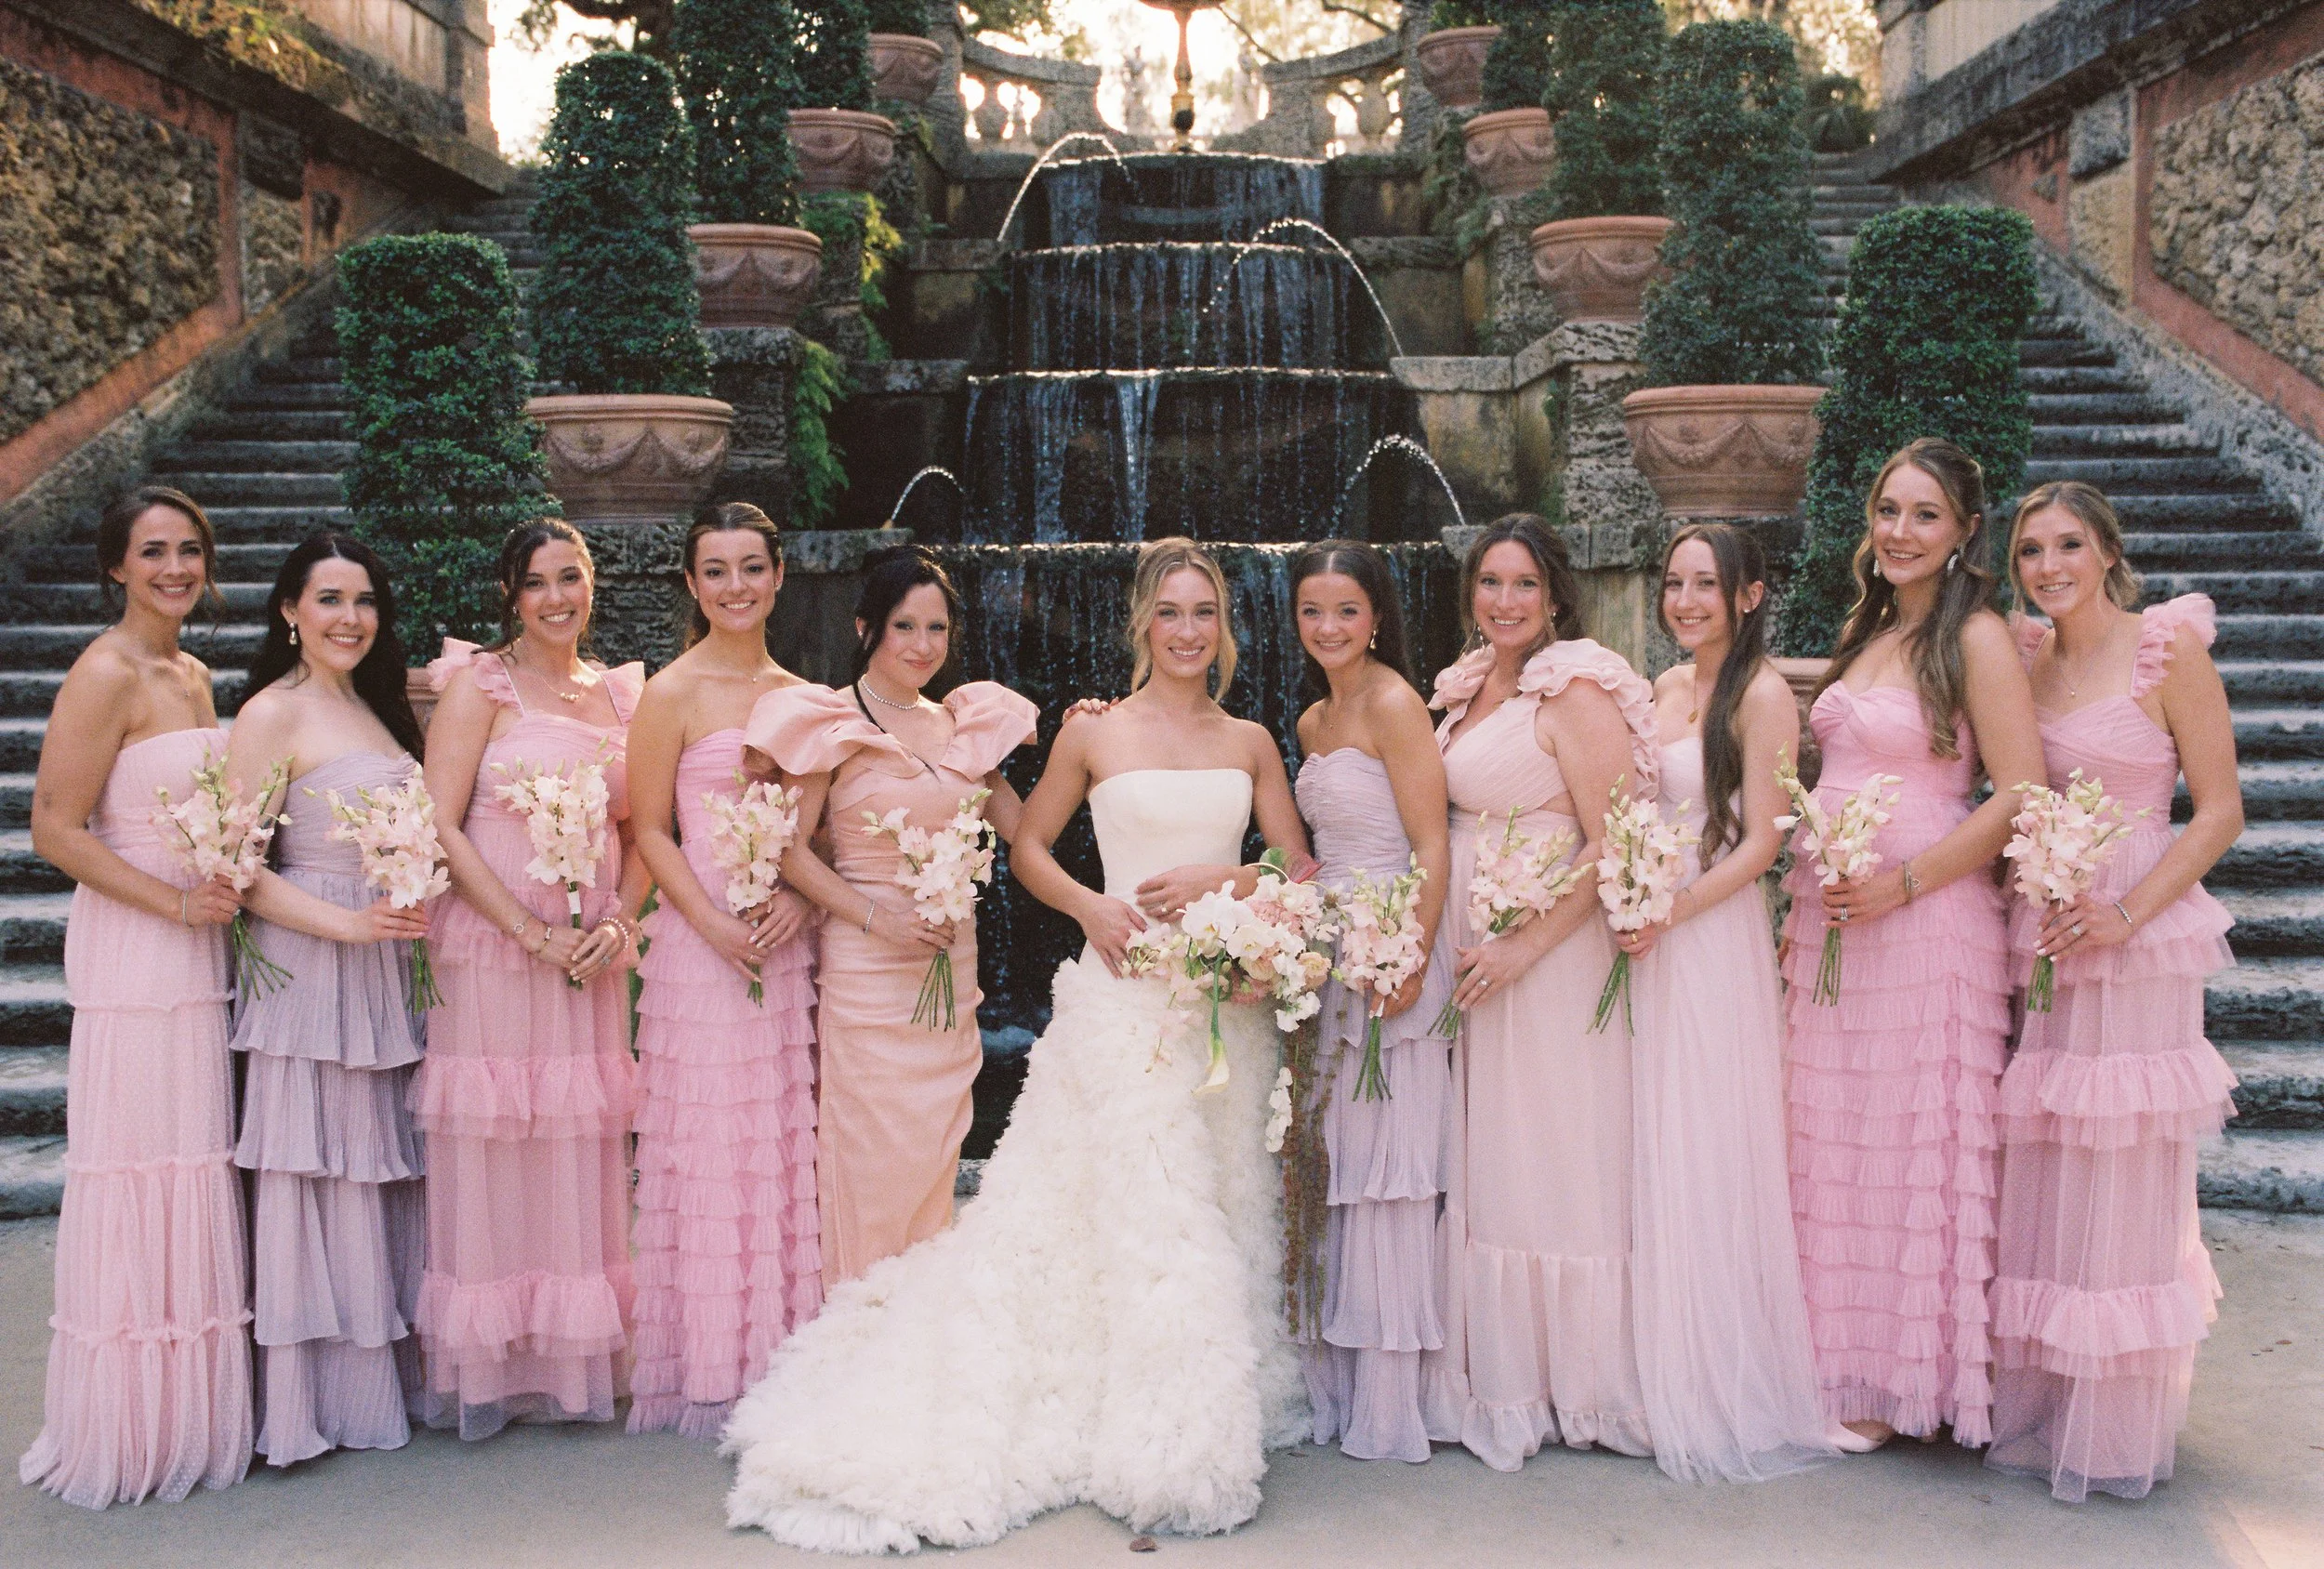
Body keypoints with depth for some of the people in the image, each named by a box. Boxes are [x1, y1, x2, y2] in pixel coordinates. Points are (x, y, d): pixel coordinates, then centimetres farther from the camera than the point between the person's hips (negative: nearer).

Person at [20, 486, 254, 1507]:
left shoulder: (194, 677, 15)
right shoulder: (106, 674, -10)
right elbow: (55, 830, -14)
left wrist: (225, 892, 9)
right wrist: (176, 903, -17)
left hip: (195, 953, 8)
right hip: (130, 951, -8)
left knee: (193, 1171, 12)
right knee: (138, 1169, -2)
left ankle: (188, 1415, 23)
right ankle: (129, 1433, 11)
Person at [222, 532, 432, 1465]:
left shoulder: (379, 708, 15)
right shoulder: (273, 714, -9)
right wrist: (347, 923, -22)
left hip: (390, 973, 7)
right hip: (308, 967, -7)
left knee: (385, 1171, 12)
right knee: (318, 1182, -2)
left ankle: (389, 1375, 22)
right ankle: (312, 1400, 9)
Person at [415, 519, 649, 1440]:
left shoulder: (620, 694, 12)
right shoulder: (480, 685, -3)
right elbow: (440, 827, -10)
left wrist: (617, 923, -3)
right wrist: (530, 931, -15)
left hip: (590, 959, 5)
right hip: (490, 951, -5)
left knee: (583, 1151, 8)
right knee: (491, 1152, 0)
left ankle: (575, 1365, 20)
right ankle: (487, 1372, 12)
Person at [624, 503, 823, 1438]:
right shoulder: (673, 694, -4)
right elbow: (651, 831, -5)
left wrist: (795, 902, -5)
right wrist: (716, 924, -16)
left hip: (787, 943, 5)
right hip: (699, 943, -5)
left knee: (784, 1145, 9)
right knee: (710, 1146, 0)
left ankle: (783, 1352, 21)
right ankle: (711, 1367, 12)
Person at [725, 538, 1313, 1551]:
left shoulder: (1251, 743, 9)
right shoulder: (1094, 734, 3)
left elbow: (1299, 864, 8)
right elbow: (1027, 843, 10)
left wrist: (1222, 878, -10)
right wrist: (1090, 905, -7)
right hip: (1125, 995, -3)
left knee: (1221, 1202, 9)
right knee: (1138, 1206, -7)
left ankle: (1212, 1419, 23)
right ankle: (1147, 1438, 2)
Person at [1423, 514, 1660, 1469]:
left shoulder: (1576, 693, -10)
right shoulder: (1465, 691, 13)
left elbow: (1612, 847, -15)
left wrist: (1524, 948, -19)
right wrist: (1446, 944, 10)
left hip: (1548, 952, -7)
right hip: (1467, 952, 7)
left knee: (1547, 1157, 0)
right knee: (1477, 1163, 10)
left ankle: (1570, 1385, 13)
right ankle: (1496, 1379, 21)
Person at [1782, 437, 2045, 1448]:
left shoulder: (1976, 637, -7)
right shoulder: (1864, 630, 15)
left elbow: (2021, 795, -13)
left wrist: (1903, 882, -18)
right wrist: (1803, 903, 12)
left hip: (1923, 920, -7)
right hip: (1830, 920, 7)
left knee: (1909, 1140, 1)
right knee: (1828, 1140, 9)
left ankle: (1899, 1380, 14)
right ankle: (1842, 1364, 21)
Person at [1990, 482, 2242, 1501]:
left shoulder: (2168, 650, -5)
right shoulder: (2020, 659, 9)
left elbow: (2219, 811, -7)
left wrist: (2126, 913, -17)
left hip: (2132, 934, -5)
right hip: (2030, 935, 5)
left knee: (2121, 1175, 0)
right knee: (2036, 1181, 9)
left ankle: (2117, 1431, 14)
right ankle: (2036, 1407, 22)